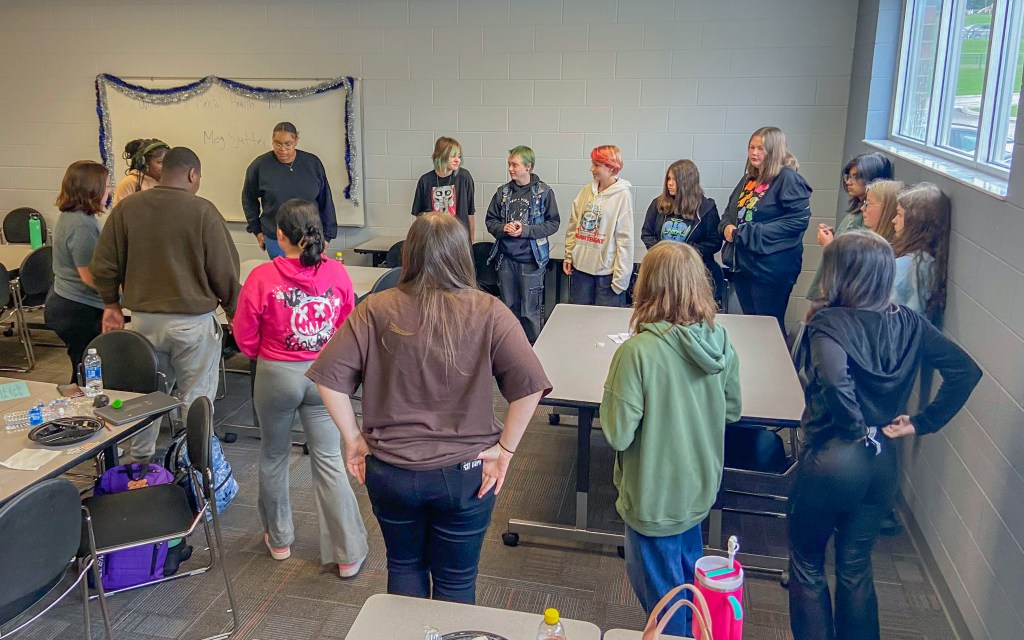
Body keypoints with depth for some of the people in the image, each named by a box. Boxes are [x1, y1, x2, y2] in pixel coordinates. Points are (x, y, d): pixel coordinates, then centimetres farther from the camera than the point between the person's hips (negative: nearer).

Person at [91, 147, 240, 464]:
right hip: (193, 321, -4)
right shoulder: (203, 211, -12)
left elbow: (103, 266, 4)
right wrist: (233, 311, 5)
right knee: (195, 399, 6)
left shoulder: (126, 208, 0)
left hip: (143, 319, 4)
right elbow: (225, 271, -9)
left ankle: (139, 461, 32)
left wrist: (111, 303, 20)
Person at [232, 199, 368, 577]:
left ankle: (278, 539, 37)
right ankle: (348, 554, 12)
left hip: (277, 375, -1)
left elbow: (244, 338, -6)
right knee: (329, 460, 8)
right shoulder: (337, 273, -9)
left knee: (273, 457, 20)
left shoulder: (262, 277, -16)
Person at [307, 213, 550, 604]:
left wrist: (354, 439, -2)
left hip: (390, 469, 1)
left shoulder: (376, 310, -10)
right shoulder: (489, 314, -12)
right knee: (456, 582, 19)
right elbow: (530, 385, -19)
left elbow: (329, 376, -12)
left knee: (404, 567, 26)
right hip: (465, 473, -1)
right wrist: (505, 448, -9)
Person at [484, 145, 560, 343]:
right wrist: (503, 228, -11)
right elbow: (490, 220, 10)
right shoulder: (503, 191, 4)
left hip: (531, 259, -4)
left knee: (530, 311, 1)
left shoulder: (544, 192, -6)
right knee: (508, 307, 14)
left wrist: (526, 230, -15)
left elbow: (553, 223, -4)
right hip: (506, 258, 4)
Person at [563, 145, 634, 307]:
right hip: (580, 266, 5)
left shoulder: (622, 196, -10)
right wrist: (569, 256, 9)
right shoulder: (586, 191, 5)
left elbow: (625, 239, -11)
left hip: (607, 271, -5)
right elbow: (573, 227, 12)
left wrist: (621, 276, -13)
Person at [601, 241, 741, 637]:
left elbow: (618, 434, -22)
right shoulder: (719, 341, -11)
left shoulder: (636, 353, -28)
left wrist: (611, 391, -6)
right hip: (700, 487, 6)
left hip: (655, 497, -6)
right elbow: (732, 411, 3)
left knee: (663, 598, 17)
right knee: (689, 577, 30)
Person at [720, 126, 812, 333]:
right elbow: (730, 211, 21)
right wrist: (727, 226, -4)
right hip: (742, 262, 8)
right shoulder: (749, 179, 14)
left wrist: (752, 233, -20)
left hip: (771, 267, -8)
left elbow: (799, 219, -20)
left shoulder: (788, 179, -11)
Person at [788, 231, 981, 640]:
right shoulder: (909, 323, -1)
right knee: (856, 568, 22)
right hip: (884, 464, 6)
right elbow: (966, 371, 0)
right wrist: (923, 422, 1)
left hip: (832, 460, -6)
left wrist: (858, 431, -20)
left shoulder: (829, 324, -18)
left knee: (806, 564, 16)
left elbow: (835, 379, -36)